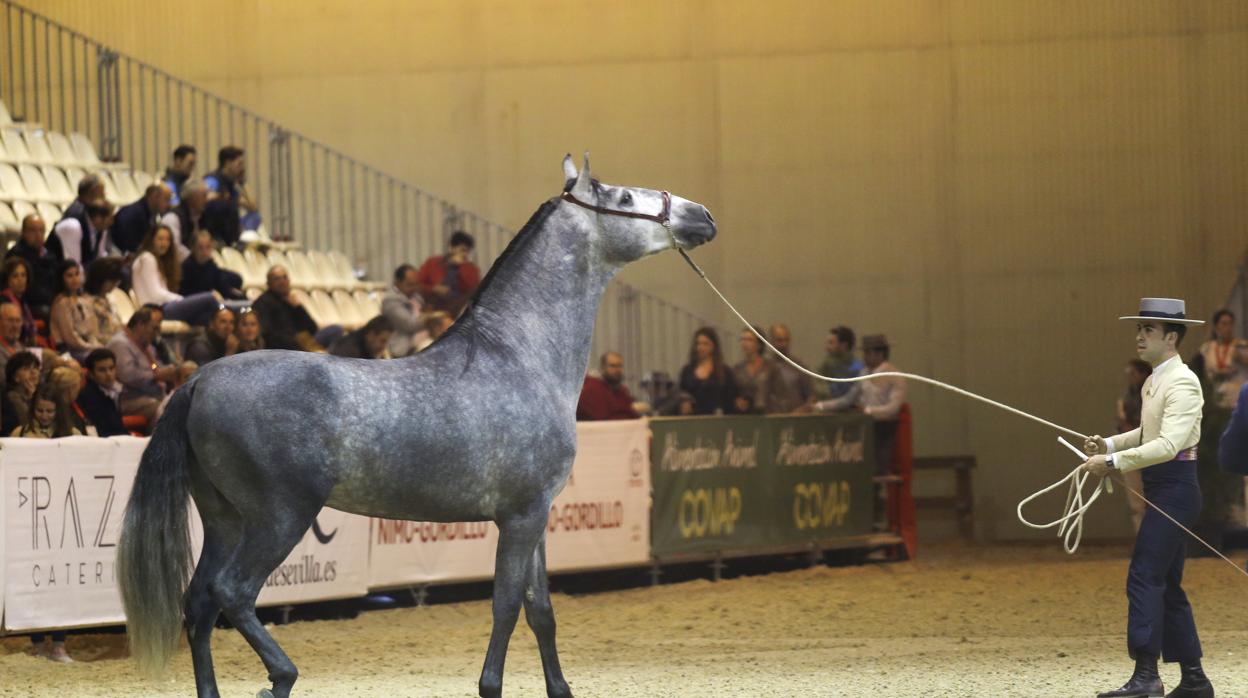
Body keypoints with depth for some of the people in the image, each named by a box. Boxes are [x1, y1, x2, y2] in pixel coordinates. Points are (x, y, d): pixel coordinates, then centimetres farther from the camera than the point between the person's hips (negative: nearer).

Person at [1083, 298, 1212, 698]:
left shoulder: (1182, 383, -15)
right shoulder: (1153, 383, 15)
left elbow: (1168, 444, -25)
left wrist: (1114, 463, -26)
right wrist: (1109, 444, 10)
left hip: (1175, 487, -10)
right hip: (1160, 489, 10)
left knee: (1144, 578, -15)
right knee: (1166, 585, 13)